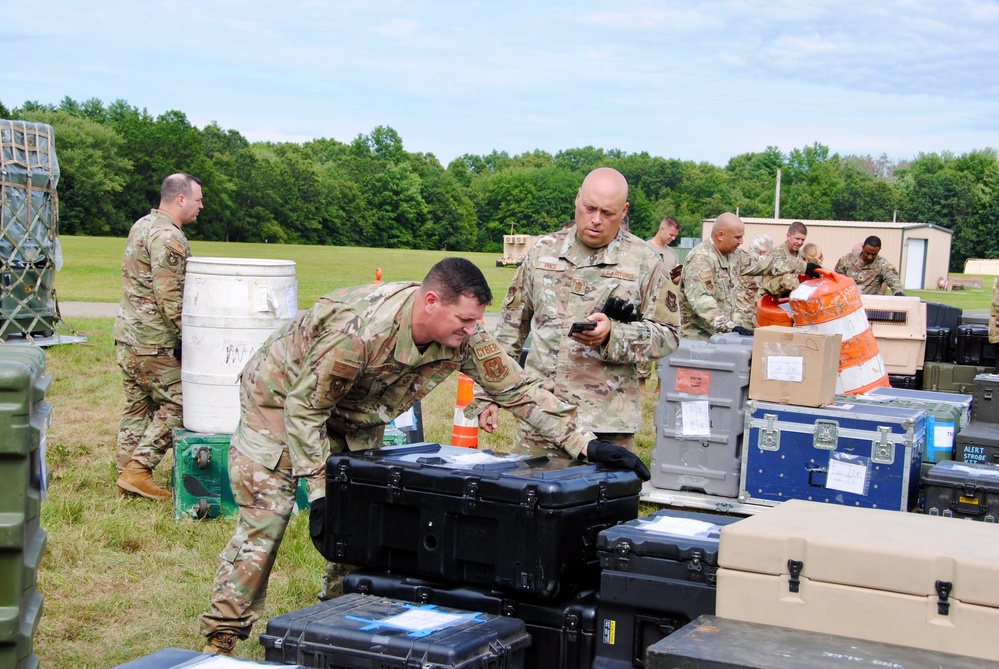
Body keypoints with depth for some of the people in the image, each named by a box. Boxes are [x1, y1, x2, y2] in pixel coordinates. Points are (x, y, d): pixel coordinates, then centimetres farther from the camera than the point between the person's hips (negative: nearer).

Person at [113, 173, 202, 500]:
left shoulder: (142, 225, 15)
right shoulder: (168, 236, -17)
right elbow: (170, 296, -22)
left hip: (128, 335, 10)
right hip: (153, 342, -10)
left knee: (138, 406, 14)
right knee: (174, 405, -2)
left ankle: (126, 472, 18)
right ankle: (138, 471, -4)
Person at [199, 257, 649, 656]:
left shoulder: (463, 337, -22)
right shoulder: (361, 331, -40)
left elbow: (517, 389, -14)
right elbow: (304, 408, -29)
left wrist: (583, 443, -21)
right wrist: (319, 492, -28)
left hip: (354, 416, 6)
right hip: (281, 396, -6)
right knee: (263, 521, -10)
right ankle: (221, 638, 0)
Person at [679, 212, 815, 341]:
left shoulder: (734, 254, 11)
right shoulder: (700, 259, -18)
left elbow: (763, 263, 23)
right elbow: (700, 300, -29)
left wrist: (803, 267, 25)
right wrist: (730, 326, -37)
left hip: (721, 335, 8)